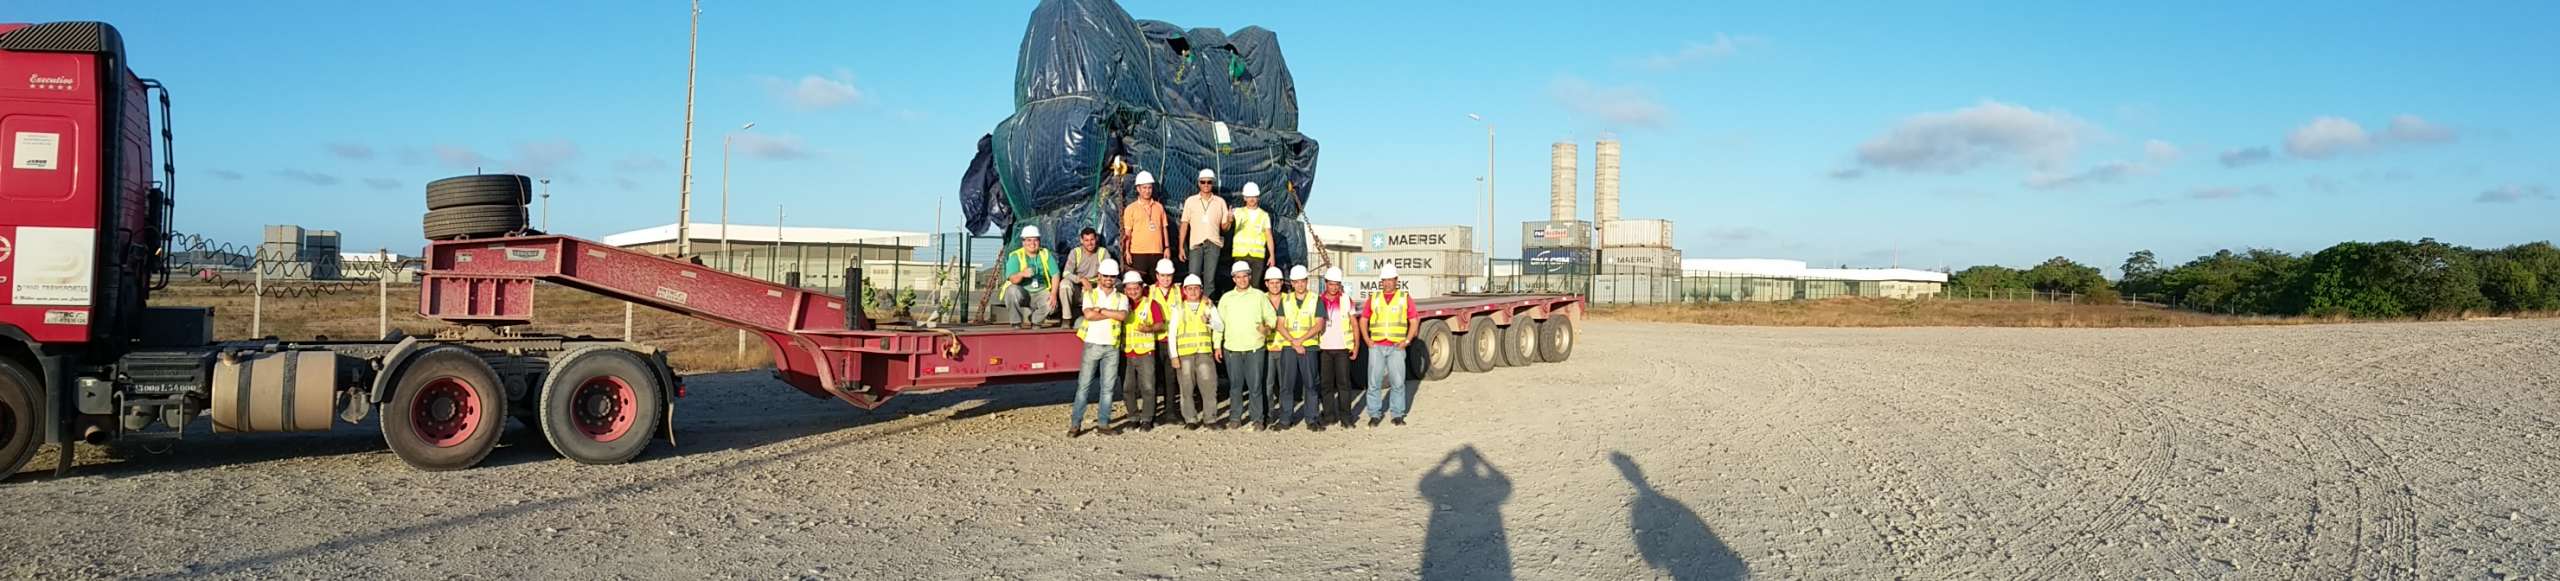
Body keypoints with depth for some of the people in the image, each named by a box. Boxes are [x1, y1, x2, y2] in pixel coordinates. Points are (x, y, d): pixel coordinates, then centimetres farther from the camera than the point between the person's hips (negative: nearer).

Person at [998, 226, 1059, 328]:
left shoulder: (1046, 254, 3)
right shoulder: (1015, 256, -8)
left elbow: (1055, 275, -2)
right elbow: (1012, 279, -21)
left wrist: (1054, 294, -18)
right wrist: (1022, 274, -45)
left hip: (1041, 293, 2)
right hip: (1022, 293, -2)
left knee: (1052, 305, -27)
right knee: (1013, 290, -35)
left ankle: (1035, 319, 8)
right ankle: (1017, 322, -10)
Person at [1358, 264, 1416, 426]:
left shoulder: (1405, 298, 5)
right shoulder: (1373, 298, 8)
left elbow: (1413, 322, 5)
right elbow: (1363, 320, 12)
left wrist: (1406, 341, -5)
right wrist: (1367, 340, 0)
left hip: (1396, 347, -1)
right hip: (1376, 347, 1)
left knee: (1398, 382, -1)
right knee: (1374, 382, 0)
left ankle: (1398, 415, 9)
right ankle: (1374, 415, 8)